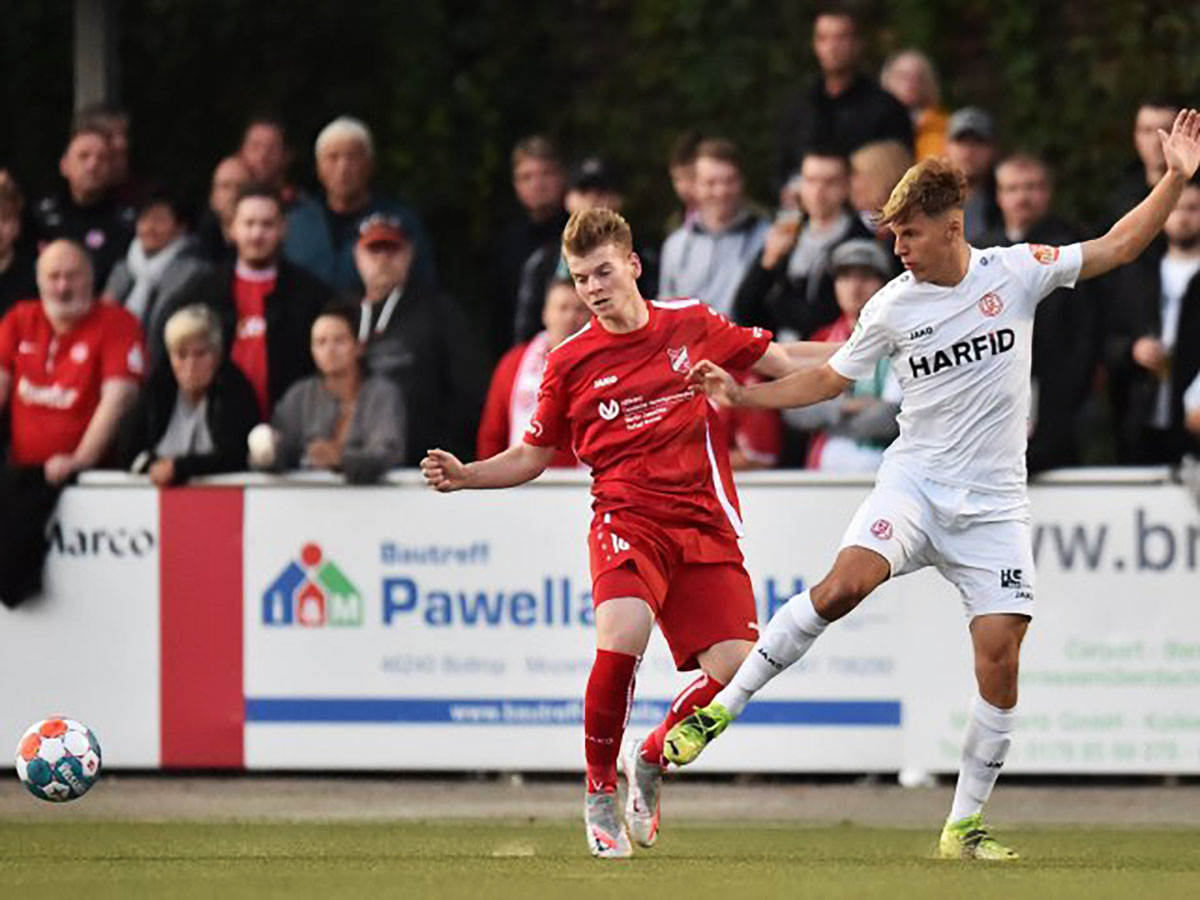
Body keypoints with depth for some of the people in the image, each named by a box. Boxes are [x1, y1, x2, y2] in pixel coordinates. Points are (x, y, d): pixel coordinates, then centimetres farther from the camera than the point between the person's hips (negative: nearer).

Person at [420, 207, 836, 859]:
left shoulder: (692, 326, 6)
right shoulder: (570, 362, 3)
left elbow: (783, 361, 16)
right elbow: (532, 456, 14)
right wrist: (462, 476, -2)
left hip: (704, 526, 2)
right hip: (627, 520, -2)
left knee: (733, 671, -12)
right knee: (622, 636, -30)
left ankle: (651, 762, 19)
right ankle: (600, 794, -10)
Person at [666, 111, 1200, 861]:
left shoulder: (1017, 272, -1)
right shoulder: (892, 308, 1)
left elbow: (1116, 248, 1)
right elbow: (829, 380, 13)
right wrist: (744, 395, 2)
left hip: (993, 503, 1)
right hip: (915, 482, -1)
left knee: (1000, 656, -7)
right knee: (846, 582, -27)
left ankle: (965, 826, 5)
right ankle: (721, 709, -18)